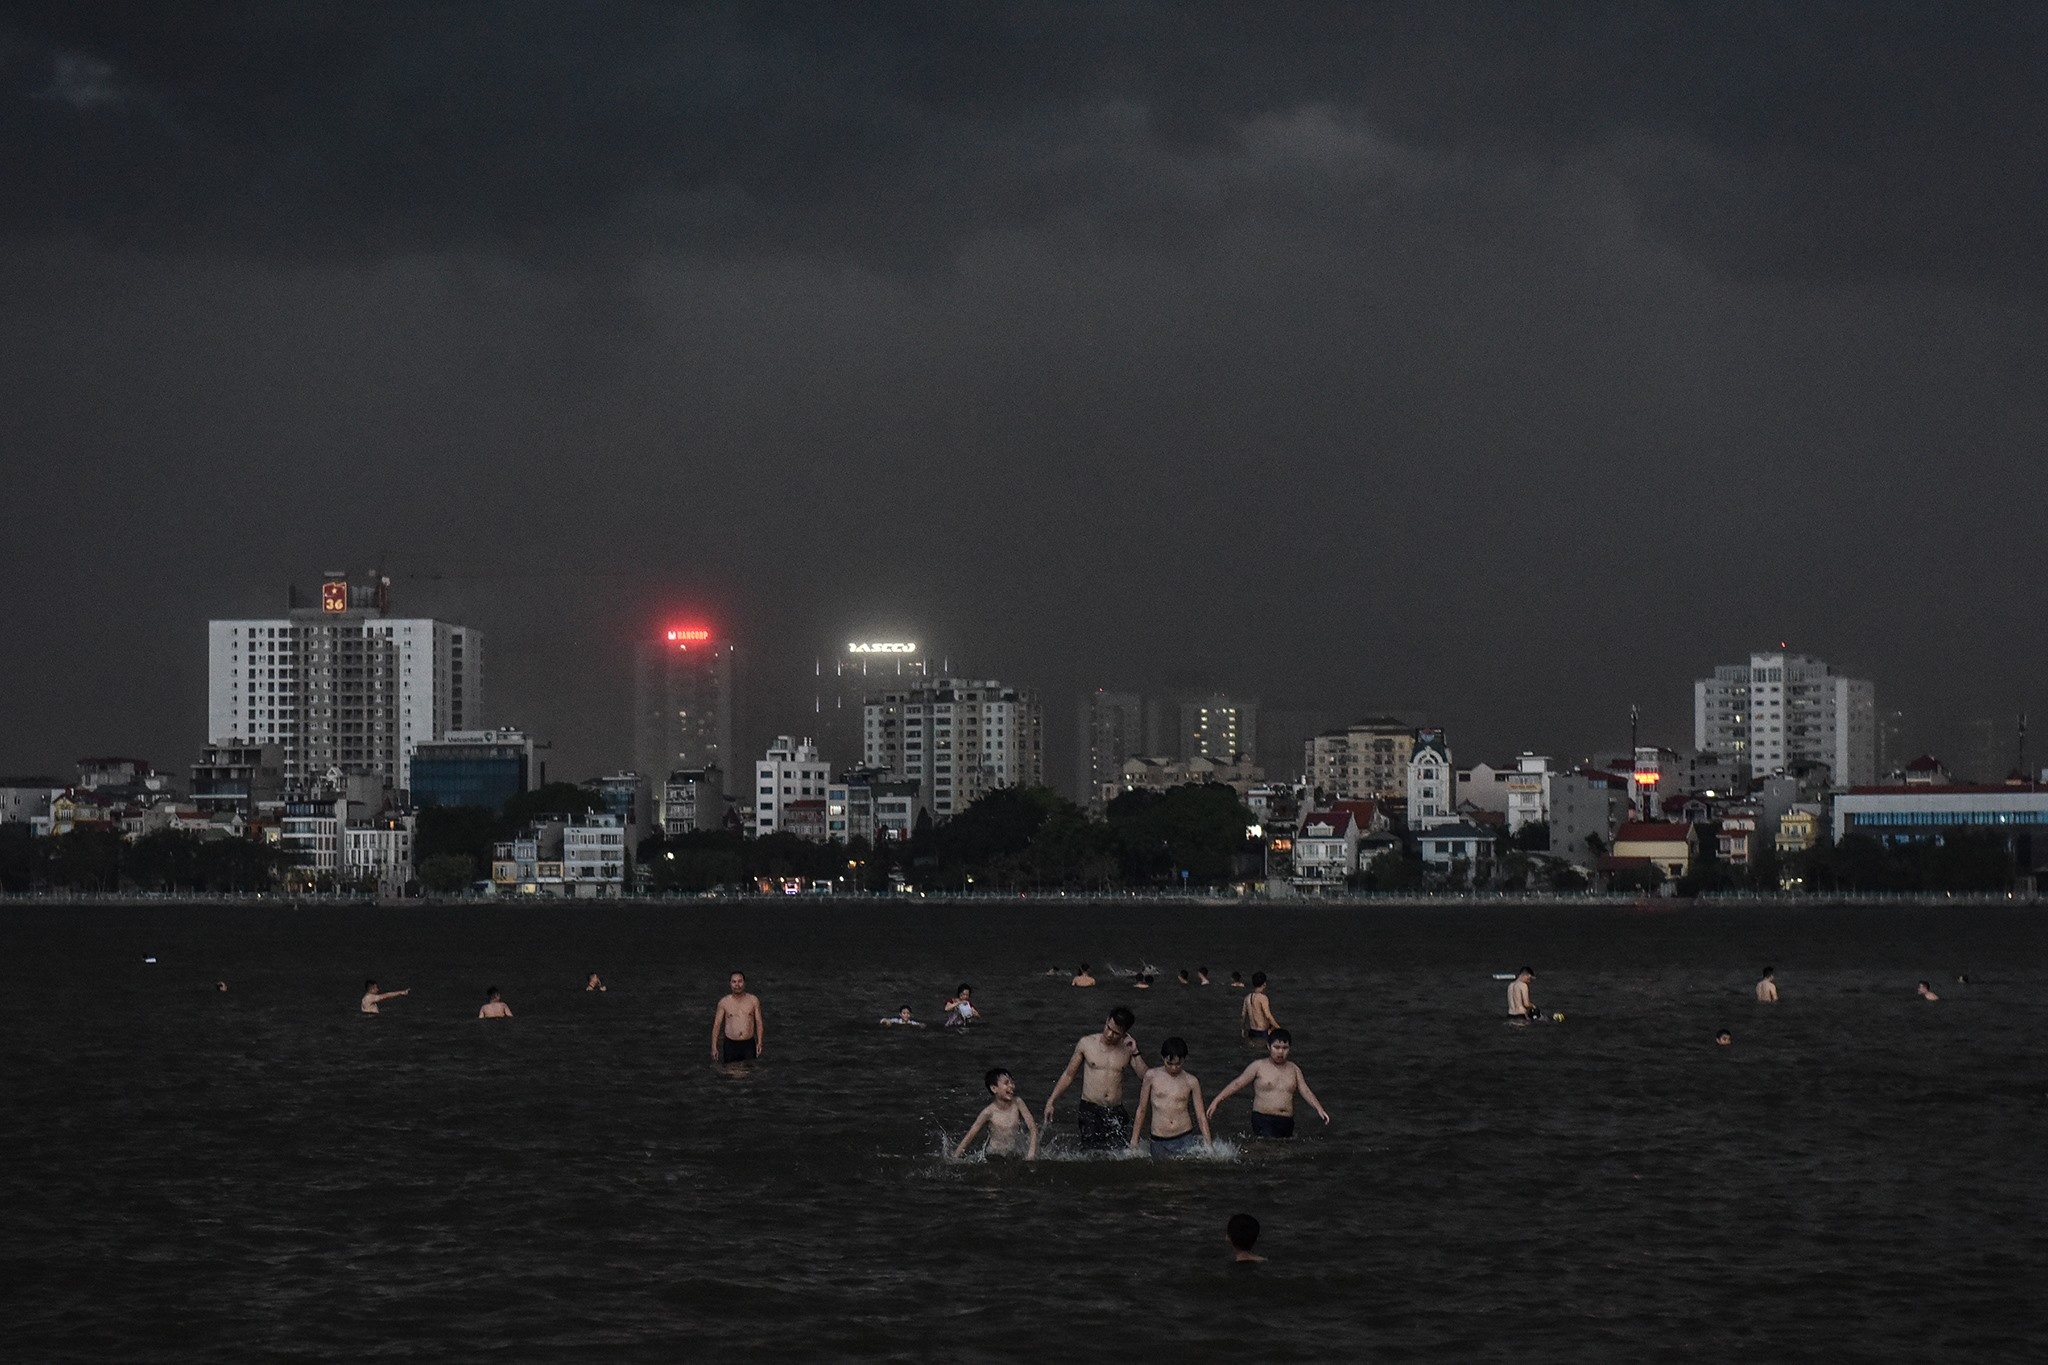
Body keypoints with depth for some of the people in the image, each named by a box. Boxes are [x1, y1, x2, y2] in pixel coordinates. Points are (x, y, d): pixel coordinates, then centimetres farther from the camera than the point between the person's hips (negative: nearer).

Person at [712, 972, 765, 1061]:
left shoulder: (753, 1000, 1)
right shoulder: (724, 1002, 0)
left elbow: (759, 1022, 4)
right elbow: (717, 1024, 2)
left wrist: (760, 1043, -5)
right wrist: (714, 1046, -1)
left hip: (748, 1044, 0)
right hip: (730, 1045, 0)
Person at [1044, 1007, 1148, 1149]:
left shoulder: (1127, 1049, 6)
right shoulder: (1087, 1044, 4)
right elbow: (1069, 1075, 13)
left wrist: (1135, 1053, -8)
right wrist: (1051, 1101, 10)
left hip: (1116, 1112, 2)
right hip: (1090, 1110, -2)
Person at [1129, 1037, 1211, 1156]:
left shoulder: (1191, 1082, 3)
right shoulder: (1152, 1076, 2)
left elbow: (1201, 1116, 7)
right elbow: (1141, 1110, 10)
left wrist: (1208, 1146, 3)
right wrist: (1134, 1140, 11)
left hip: (1184, 1140, 0)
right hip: (1159, 1142, 0)